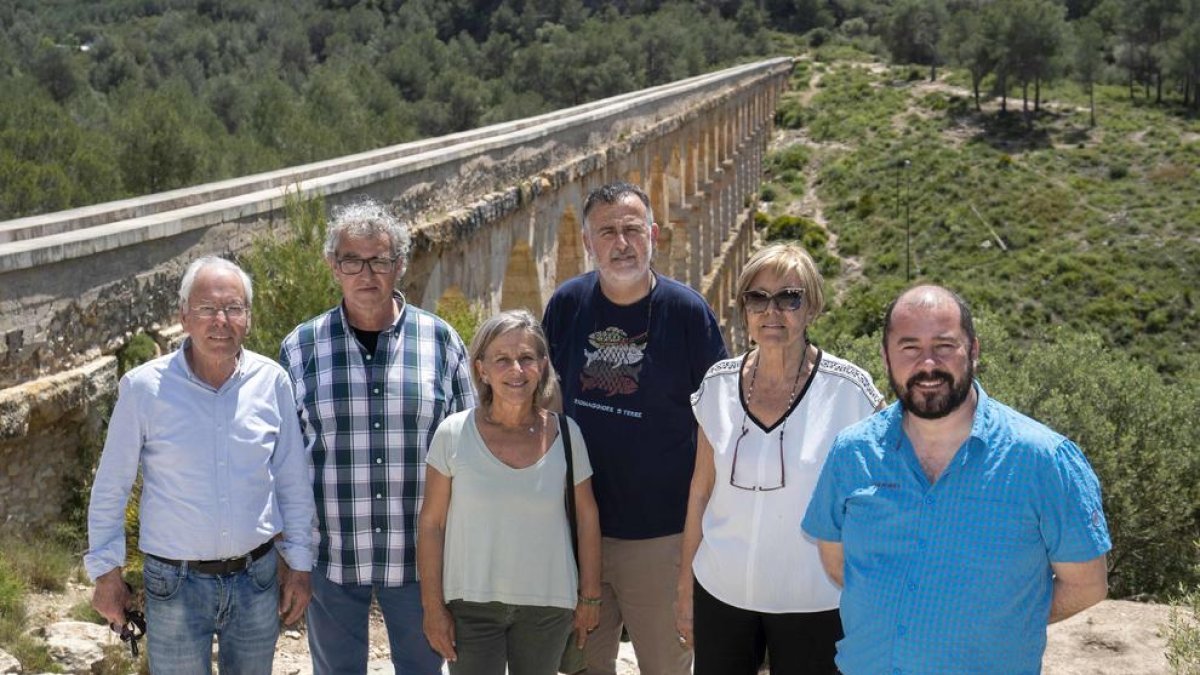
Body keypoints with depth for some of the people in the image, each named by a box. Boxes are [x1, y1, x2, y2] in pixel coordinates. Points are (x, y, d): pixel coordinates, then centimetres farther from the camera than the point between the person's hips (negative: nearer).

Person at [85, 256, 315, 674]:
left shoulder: (271, 381, -5)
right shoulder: (143, 387, -11)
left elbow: (293, 481, 4)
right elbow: (110, 489, -2)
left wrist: (299, 563, 4)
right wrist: (106, 573, 0)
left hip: (257, 578, 2)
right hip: (175, 585, -2)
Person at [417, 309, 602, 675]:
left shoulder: (565, 434, -5)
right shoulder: (453, 434, -9)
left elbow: (587, 517, 4)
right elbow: (431, 524, -4)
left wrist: (590, 596, 7)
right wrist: (433, 605, -4)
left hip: (548, 605, 1)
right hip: (471, 604, -1)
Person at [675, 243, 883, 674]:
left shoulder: (849, 390, -11)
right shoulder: (718, 385, -1)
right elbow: (701, 491, 7)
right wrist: (684, 586, 9)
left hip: (813, 605, -3)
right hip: (720, 592, 3)